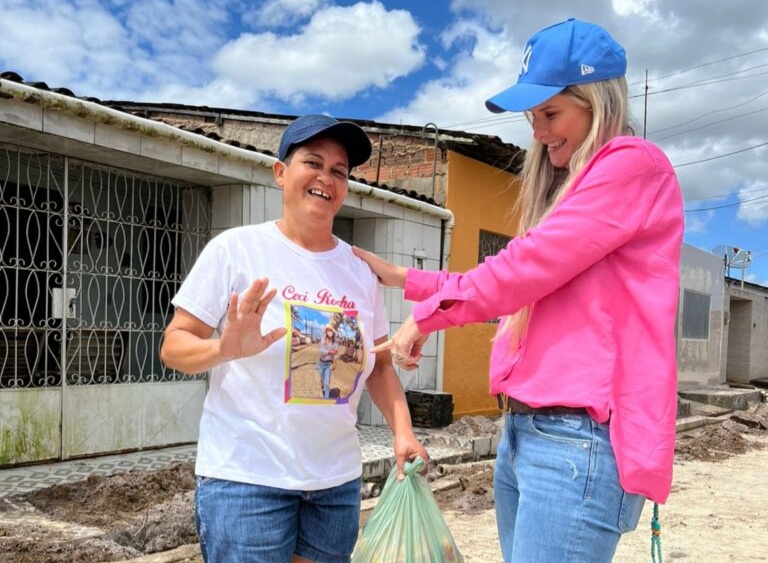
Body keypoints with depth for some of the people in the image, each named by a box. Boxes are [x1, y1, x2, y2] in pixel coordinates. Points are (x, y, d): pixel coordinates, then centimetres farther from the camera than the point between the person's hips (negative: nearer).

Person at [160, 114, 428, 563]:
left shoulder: (360, 269, 5)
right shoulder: (236, 248, -7)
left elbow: (379, 364, 12)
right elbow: (174, 345, -7)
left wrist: (404, 432, -1)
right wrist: (225, 349, -26)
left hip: (338, 479, 5)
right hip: (246, 476, -4)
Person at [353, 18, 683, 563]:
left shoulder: (634, 165, -7)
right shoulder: (571, 186, 22)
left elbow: (525, 269, -14)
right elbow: (520, 291, 22)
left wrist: (426, 315, 0)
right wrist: (402, 278, 21)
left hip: (581, 441, -9)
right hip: (523, 430, 9)